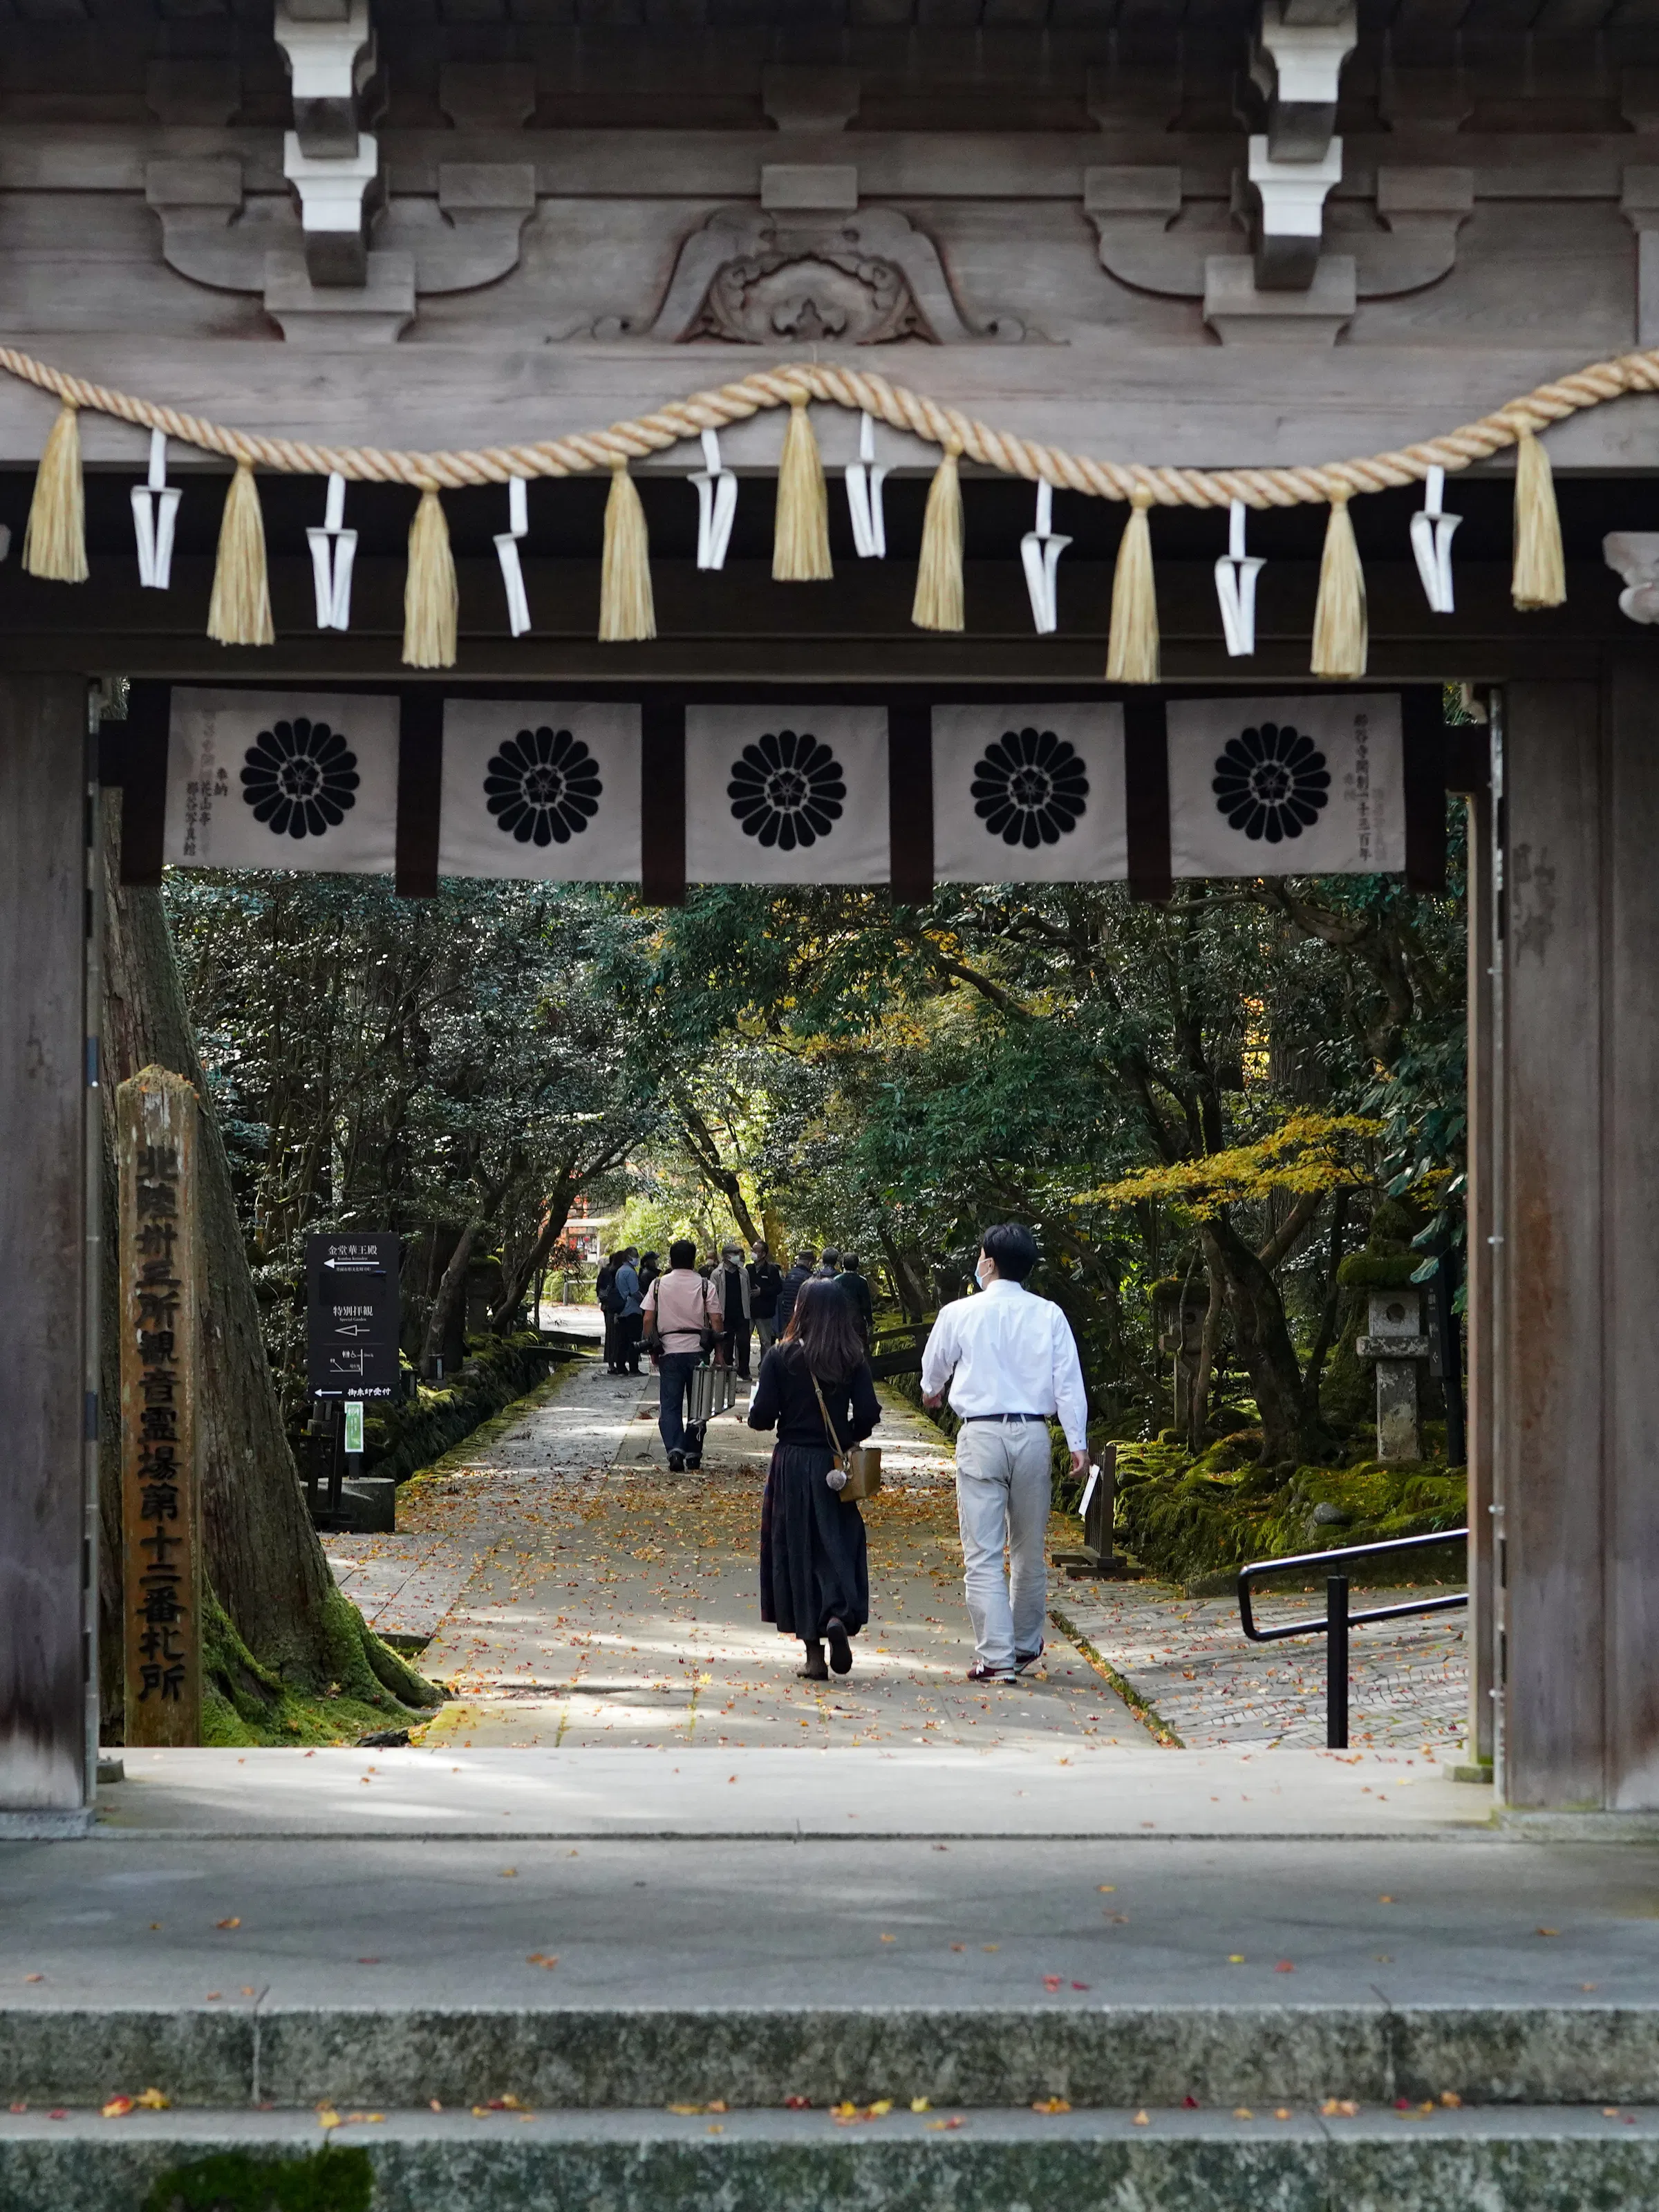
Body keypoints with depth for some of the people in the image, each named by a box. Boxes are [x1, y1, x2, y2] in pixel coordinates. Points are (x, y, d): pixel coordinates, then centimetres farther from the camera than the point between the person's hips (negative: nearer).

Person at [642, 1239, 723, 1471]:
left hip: (669, 1350, 0)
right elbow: (716, 1321, -4)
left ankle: (674, 1450, -15)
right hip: (697, 1350, 0)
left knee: (670, 1406, 2)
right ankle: (693, 1454, 13)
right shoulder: (705, 1286, -1)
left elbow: (648, 1320, 1)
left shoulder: (658, 1285, 2)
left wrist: (653, 1350, 11)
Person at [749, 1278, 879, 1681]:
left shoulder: (780, 1357, -7)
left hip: (791, 1464, -1)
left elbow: (761, 1416, -8)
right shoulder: (853, 1360, -3)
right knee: (836, 1546, 10)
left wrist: (755, 1411, 14)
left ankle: (814, 1656, 6)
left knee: (797, 1551, 6)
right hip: (834, 1469, 1)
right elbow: (868, 1414, -7)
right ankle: (839, 1616, -19)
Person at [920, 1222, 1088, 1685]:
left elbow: (933, 1367, 15)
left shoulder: (959, 1313, -3)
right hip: (1033, 1434, 3)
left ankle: (996, 1658, -8)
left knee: (983, 1555, -2)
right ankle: (1025, 1644, 30)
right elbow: (1069, 1381, -2)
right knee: (1029, 1551, 17)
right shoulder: (1049, 1316, 1)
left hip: (980, 1435, -3)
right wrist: (1078, 1442, 2)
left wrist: (932, 1391, 38)